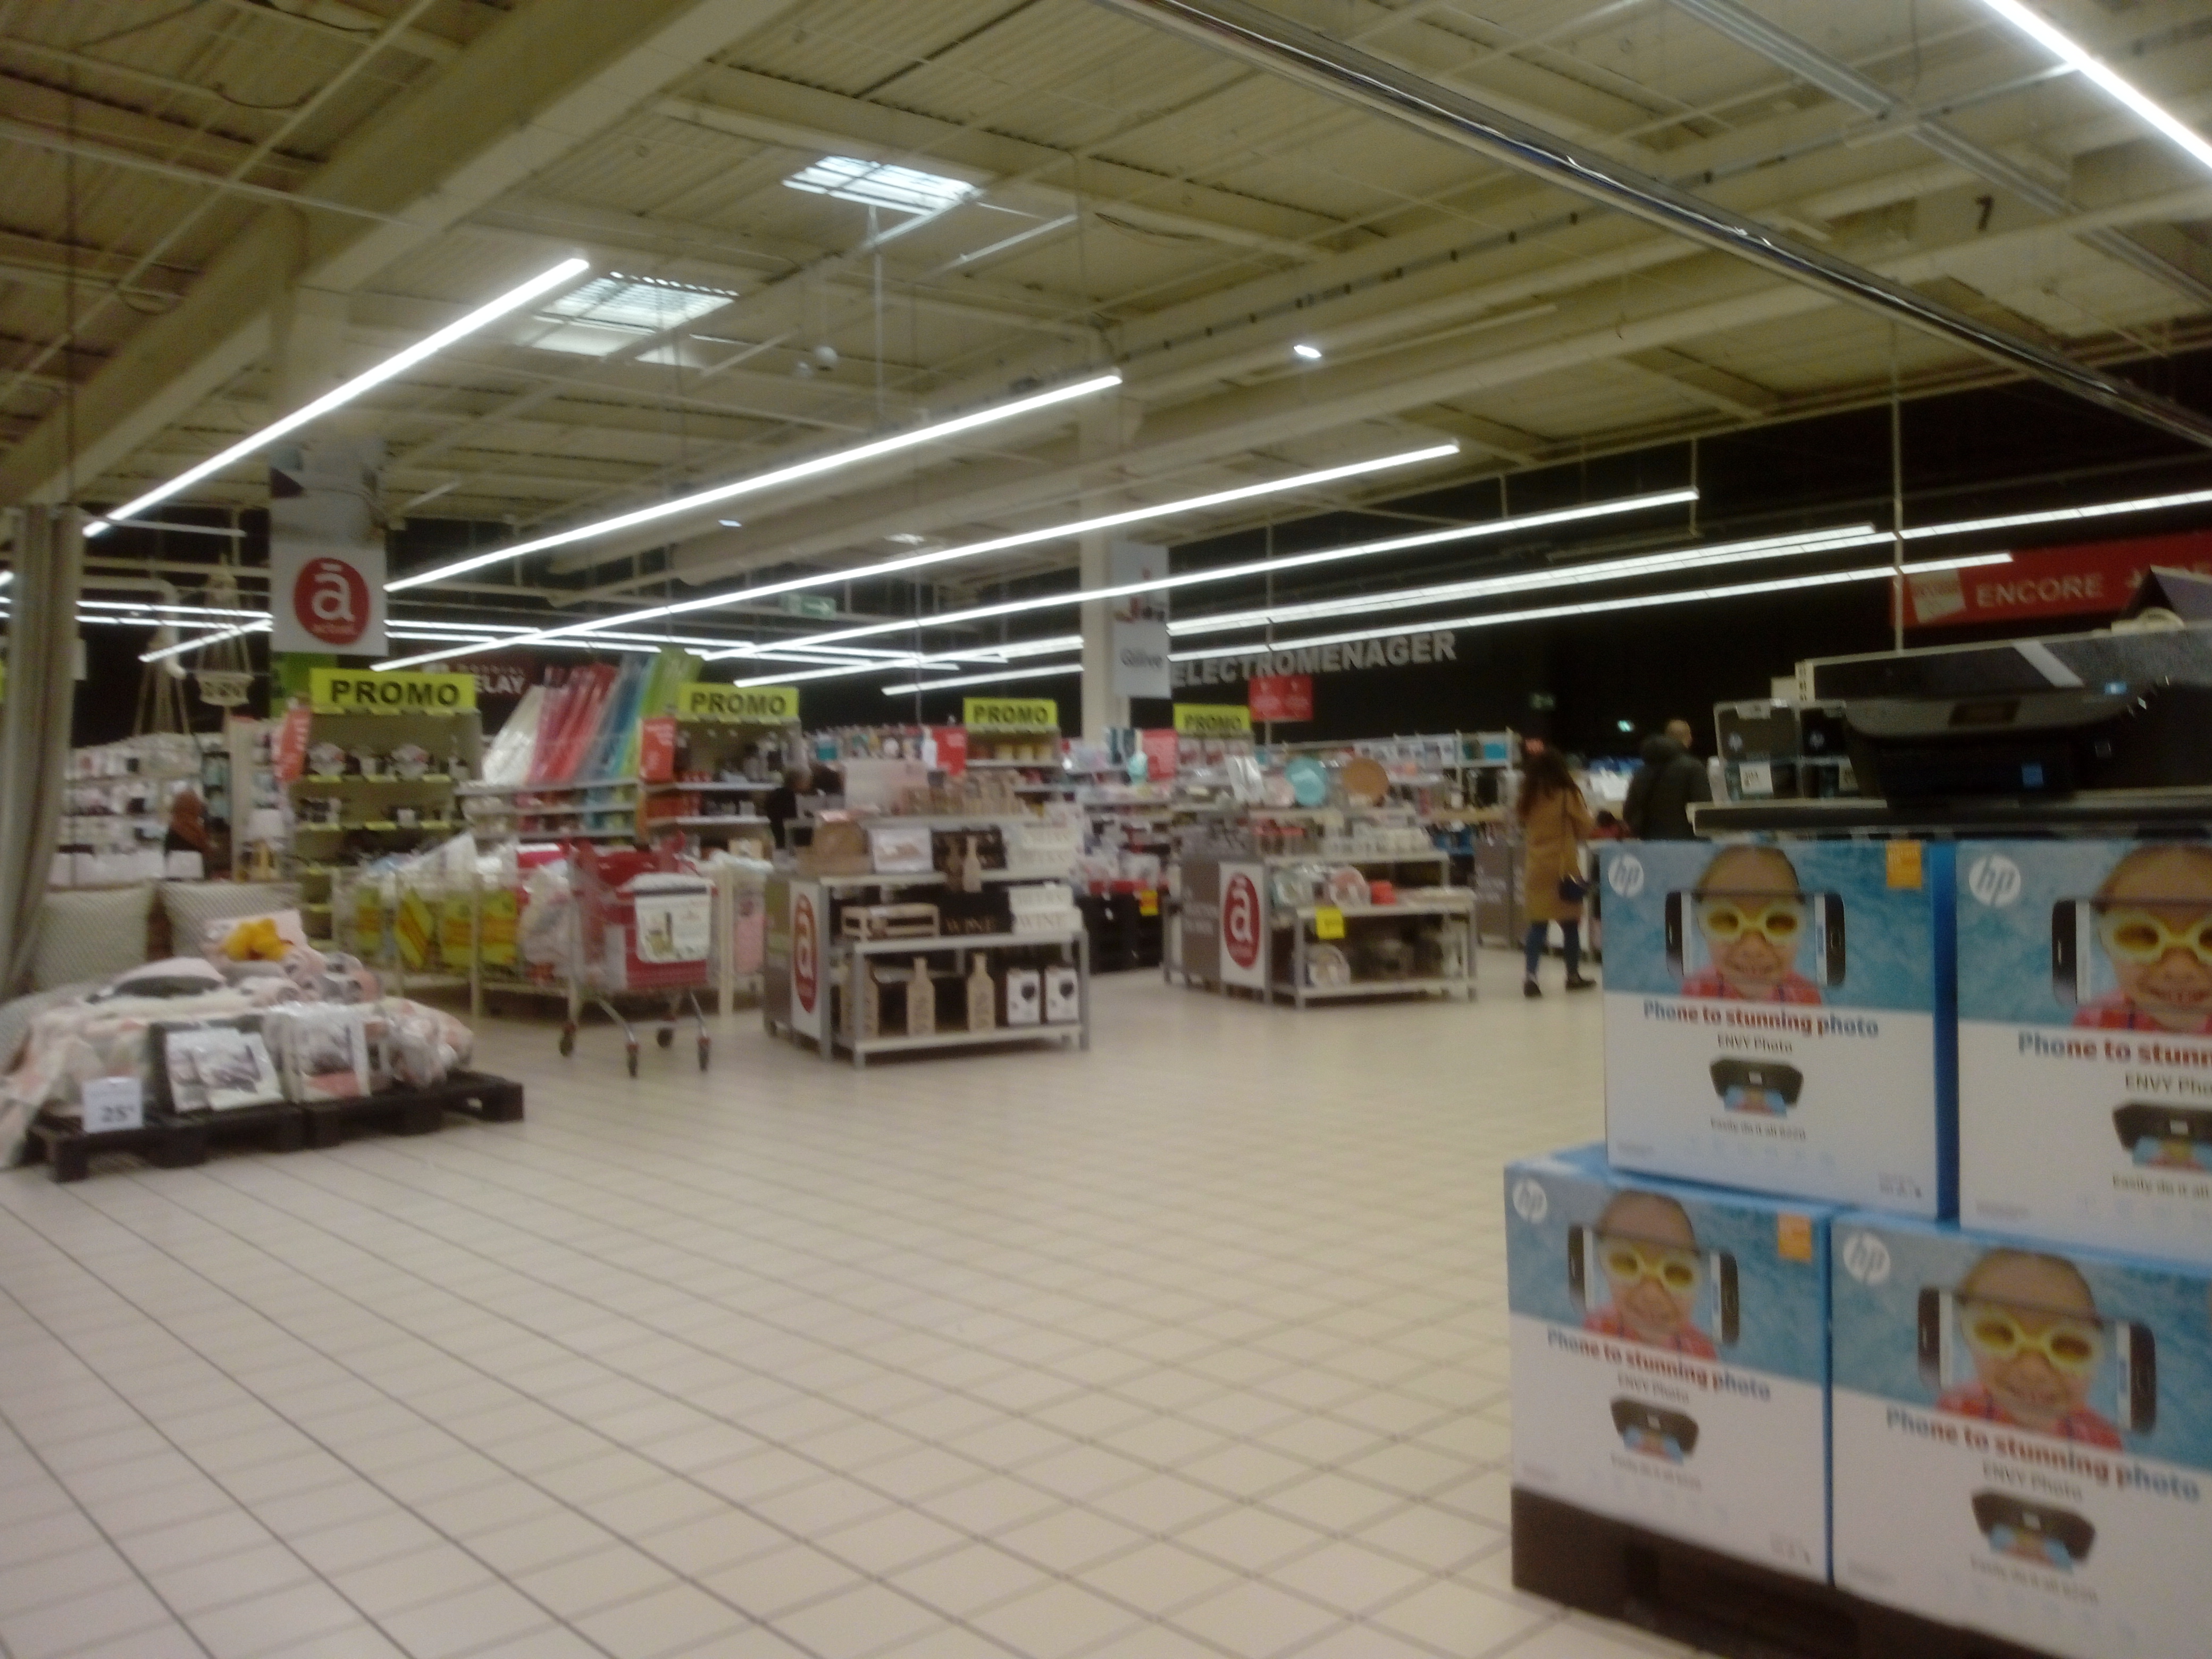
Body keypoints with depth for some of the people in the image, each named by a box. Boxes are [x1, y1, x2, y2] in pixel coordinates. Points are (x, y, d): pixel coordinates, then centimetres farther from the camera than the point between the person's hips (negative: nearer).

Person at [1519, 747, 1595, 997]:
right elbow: (1586, 829, -2)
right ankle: (1573, 976, 21)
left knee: (1537, 924, 3)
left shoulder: (1528, 797, 1)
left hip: (1536, 868, 3)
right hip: (1564, 866, -3)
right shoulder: (1568, 795, -9)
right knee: (1570, 923, 10)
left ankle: (1531, 977, -9)